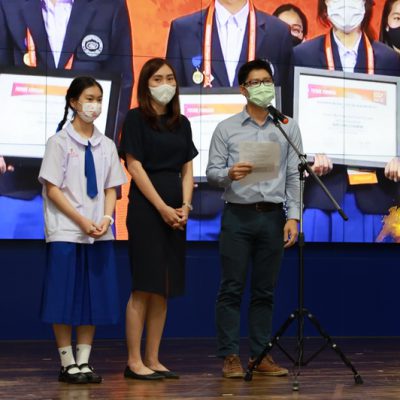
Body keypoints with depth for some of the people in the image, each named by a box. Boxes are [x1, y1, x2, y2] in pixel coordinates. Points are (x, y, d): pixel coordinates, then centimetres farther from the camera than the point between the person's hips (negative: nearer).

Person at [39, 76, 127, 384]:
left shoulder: (107, 145, 11)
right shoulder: (59, 142, -2)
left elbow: (111, 188, 11)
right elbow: (52, 188, -7)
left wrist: (106, 219, -8)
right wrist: (81, 221, -14)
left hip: (100, 233, 4)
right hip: (66, 232, -4)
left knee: (95, 297, 4)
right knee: (65, 298, -3)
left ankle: (84, 361, 11)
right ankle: (68, 363, 4)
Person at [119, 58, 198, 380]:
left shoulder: (181, 123, 15)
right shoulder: (136, 118, -2)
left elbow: (187, 170, 13)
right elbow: (135, 166, -8)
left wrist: (185, 206, -3)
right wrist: (162, 207, -13)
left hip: (176, 212, 6)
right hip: (146, 207, -6)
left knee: (165, 287, 5)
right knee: (144, 286, -7)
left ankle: (153, 359, 10)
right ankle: (134, 361, -4)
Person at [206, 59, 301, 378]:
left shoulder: (288, 128, 8)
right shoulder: (226, 128, 5)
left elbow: (294, 176, 5)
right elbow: (211, 171, 2)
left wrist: (293, 217, -2)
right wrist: (228, 174, -20)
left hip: (273, 216, 1)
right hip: (237, 216, -1)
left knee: (265, 291, 6)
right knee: (232, 289, -2)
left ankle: (261, 355, 12)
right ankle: (230, 356, 3)